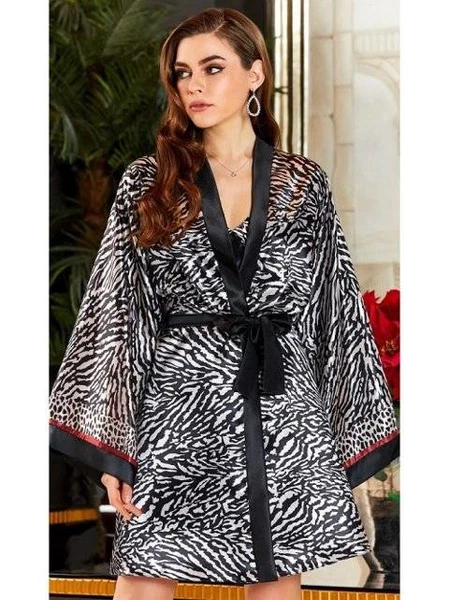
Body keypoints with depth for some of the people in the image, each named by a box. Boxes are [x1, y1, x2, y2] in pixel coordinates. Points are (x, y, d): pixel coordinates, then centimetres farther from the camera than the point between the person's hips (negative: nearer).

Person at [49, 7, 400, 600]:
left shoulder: (304, 183, 9)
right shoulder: (148, 183, 6)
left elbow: (338, 313, 11)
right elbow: (117, 314, 3)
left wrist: (355, 437, 6)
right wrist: (112, 447, -4)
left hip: (282, 414, 1)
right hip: (180, 410, -1)